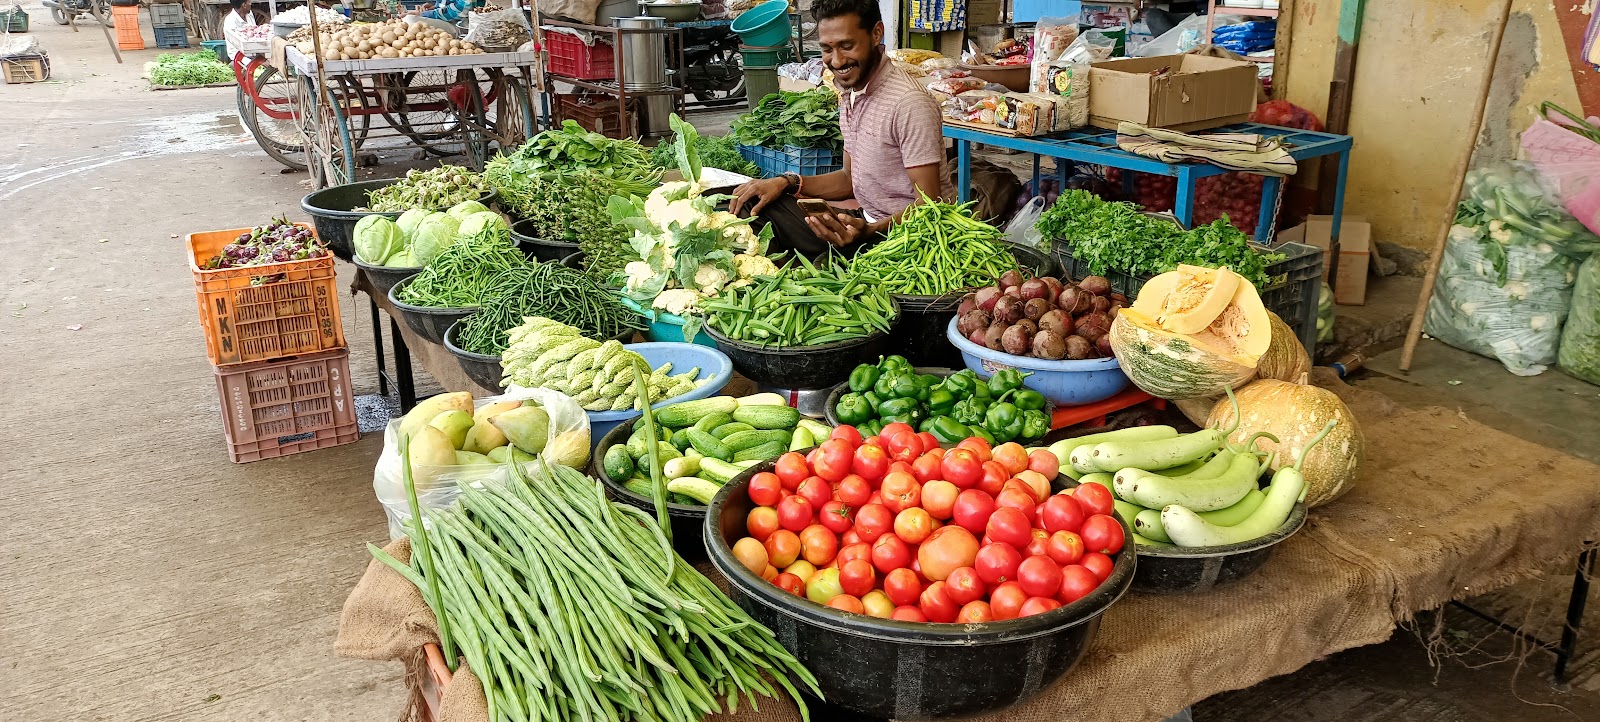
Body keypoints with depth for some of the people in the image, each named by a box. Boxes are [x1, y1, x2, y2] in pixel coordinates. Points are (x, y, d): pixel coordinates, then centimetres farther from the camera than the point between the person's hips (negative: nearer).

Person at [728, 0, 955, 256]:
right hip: (867, 220, 9)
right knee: (756, 208, 2)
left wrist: (868, 232, -37)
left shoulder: (909, 103, -21)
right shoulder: (850, 93, 8)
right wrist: (787, 183, 1)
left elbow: (928, 205, -22)